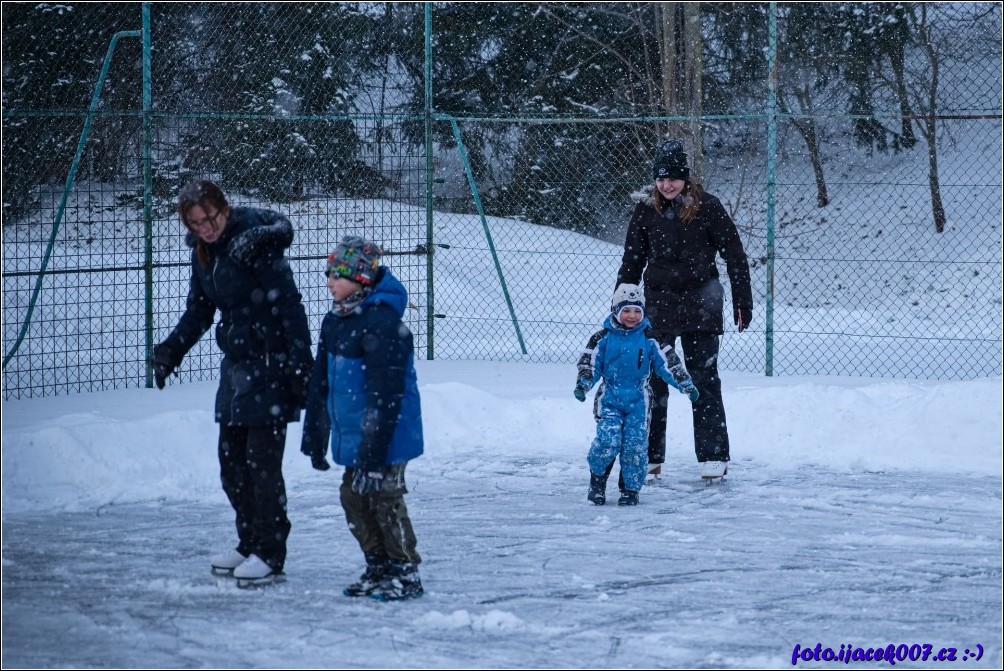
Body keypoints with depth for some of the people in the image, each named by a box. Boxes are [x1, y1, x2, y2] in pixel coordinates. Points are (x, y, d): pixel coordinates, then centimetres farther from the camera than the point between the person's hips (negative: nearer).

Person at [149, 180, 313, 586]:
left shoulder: (255, 243, -16)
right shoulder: (204, 253, 9)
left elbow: (290, 306, -18)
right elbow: (198, 311, 19)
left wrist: (301, 366, -20)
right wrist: (170, 351, 4)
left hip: (270, 364, -8)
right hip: (236, 365, 8)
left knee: (262, 461, -7)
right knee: (231, 460, 10)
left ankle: (270, 553, 2)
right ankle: (250, 545, 22)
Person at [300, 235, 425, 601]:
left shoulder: (382, 323, -21)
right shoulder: (334, 323, 8)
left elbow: (385, 393, -24)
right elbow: (320, 385, 16)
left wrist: (373, 451, -25)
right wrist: (315, 437, 17)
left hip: (387, 434, -9)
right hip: (353, 434, 9)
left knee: (384, 498, -3)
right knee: (353, 497, 12)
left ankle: (406, 573, 9)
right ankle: (379, 566, 24)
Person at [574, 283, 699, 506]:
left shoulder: (648, 339, 3)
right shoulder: (603, 338, 1)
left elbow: (668, 364, 3)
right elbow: (589, 364, 1)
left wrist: (686, 384, -7)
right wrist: (583, 384, -16)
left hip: (638, 401, 1)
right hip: (610, 398, -1)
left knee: (636, 445, -6)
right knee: (607, 441, -16)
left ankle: (631, 489, 9)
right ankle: (597, 478, 9)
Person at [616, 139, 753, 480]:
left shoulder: (707, 207, -5)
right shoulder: (646, 211, 3)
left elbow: (734, 254, -1)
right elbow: (632, 262, 10)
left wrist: (743, 302, -3)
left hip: (700, 305, -3)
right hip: (659, 303, 3)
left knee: (704, 380, 1)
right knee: (651, 380, 3)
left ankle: (714, 455, 7)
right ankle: (649, 455, 12)